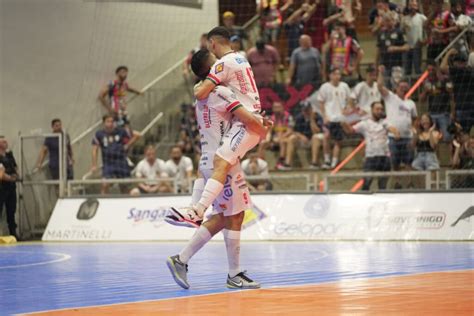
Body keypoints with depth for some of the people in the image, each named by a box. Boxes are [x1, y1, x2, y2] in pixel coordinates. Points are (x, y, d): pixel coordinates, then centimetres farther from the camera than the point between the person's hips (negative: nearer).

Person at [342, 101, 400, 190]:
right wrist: (344, 123, -21)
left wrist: (396, 133, -34)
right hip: (370, 157, -1)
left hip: (384, 156, 2)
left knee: (383, 185, 6)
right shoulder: (364, 124, 6)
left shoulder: (385, 122, 9)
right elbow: (350, 130, 0)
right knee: (366, 182, -8)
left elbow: (391, 128, -10)